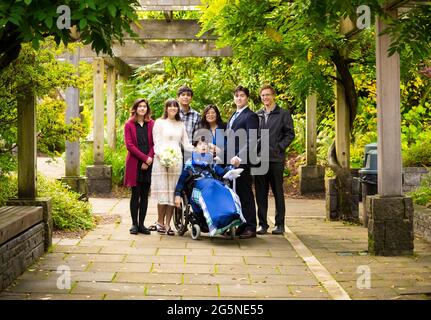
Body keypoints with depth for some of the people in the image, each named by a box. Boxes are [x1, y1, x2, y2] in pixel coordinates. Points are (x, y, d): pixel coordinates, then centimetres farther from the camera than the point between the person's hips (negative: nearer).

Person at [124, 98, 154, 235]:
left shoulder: (151, 124, 8)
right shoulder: (129, 125, 3)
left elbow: (154, 143, 3)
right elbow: (129, 145, -5)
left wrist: (149, 159, -10)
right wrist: (145, 158, -12)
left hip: (148, 164, 2)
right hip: (134, 163, -2)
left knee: (145, 195, 4)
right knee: (135, 194, 0)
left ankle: (141, 224, 11)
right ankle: (134, 224, 7)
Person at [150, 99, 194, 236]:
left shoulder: (181, 124, 18)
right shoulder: (159, 122, 6)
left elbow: (186, 144, 16)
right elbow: (156, 142, 0)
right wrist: (162, 155, -17)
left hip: (176, 161, 3)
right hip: (161, 160, -3)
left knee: (173, 192, 0)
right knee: (163, 191, -6)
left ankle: (167, 224, 5)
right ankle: (160, 222, 6)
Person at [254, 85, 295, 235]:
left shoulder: (283, 114, 3)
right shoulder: (257, 115, 14)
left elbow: (290, 134, -1)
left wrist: (279, 147, -10)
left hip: (276, 159, -3)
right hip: (259, 159, 3)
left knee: (278, 192, 2)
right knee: (261, 193, 5)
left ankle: (280, 224, 9)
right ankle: (262, 224, 12)